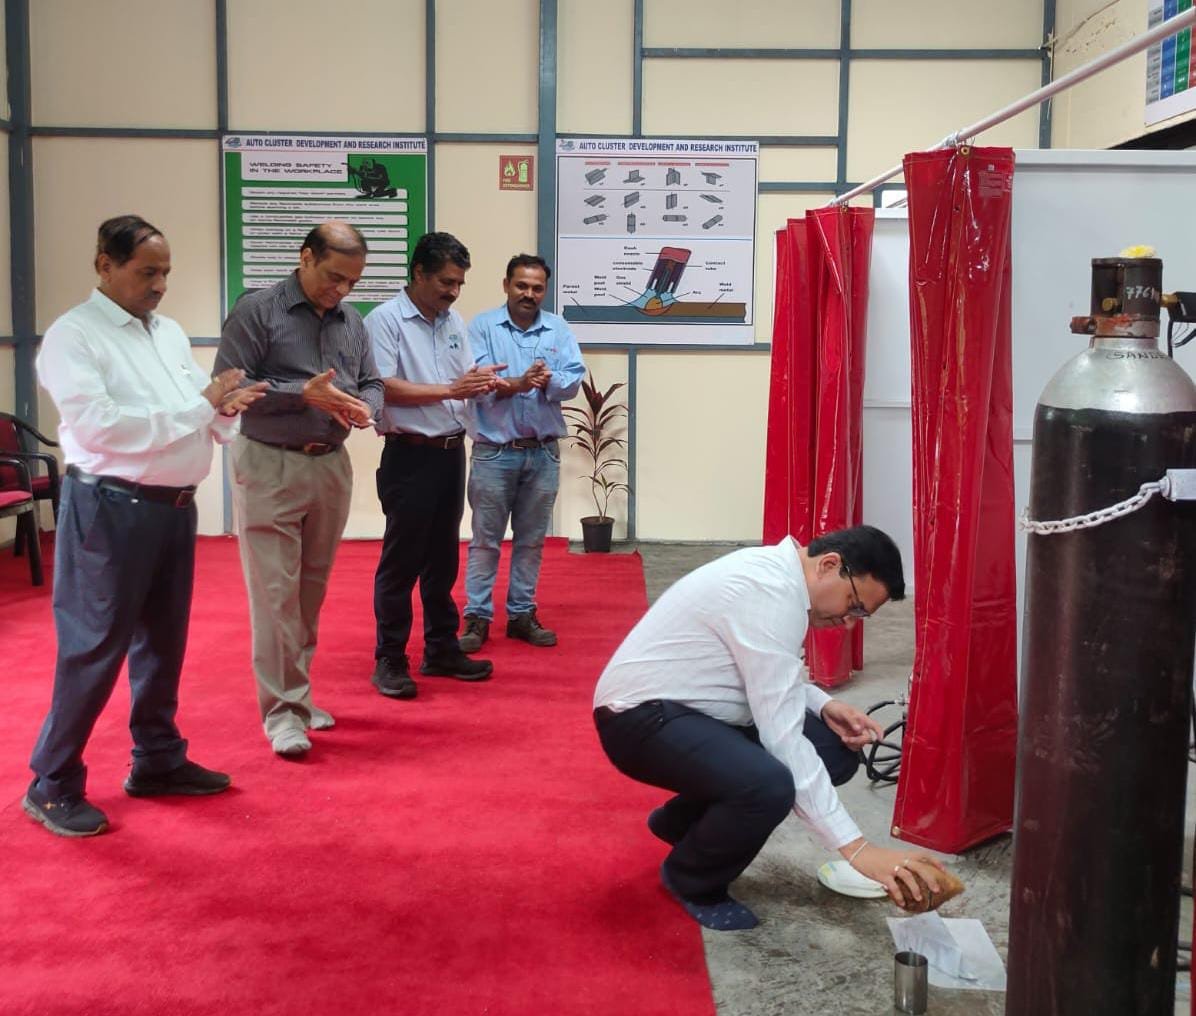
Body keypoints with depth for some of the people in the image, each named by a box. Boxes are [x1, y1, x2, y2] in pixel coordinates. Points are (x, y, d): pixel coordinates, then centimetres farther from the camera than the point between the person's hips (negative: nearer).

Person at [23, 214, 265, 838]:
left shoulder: (170, 333, 12)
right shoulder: (72, 336, -10)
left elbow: (203, 416, 12)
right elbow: (99, 425, -22)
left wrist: (226, 408, -12)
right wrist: (199, 406, -21)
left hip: (174, 505, 7)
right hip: (110, 508, -7)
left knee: (163, 640, 16)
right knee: (94, 648, -3)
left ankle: (158, 761, 30)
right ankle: (53, 786, 10)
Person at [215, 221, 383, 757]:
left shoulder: (351, 320, 10)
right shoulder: (257, 310, -7)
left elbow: (372, 383, 13)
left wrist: (363, 407, -11)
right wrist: (303, 394, -21)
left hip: (331, 467, 6)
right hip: (270, 467, -6)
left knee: (312, 589, 13)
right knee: (276, 592, -6)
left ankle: (297, 693, 25)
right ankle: (281, 709, 0)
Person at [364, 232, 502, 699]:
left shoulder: (454, 322, 12)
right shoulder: (384, 320, -10)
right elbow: (384, 387, -20)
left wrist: (481, 381, -8)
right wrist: (449, 390, -22)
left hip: (452, 451, 7)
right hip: (410, 455, -7)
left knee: (442, 558, 15)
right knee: (401, 561, 0)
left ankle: (442, 650, 25)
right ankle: (389, 661, 10)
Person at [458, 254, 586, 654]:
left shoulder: (558, 329, 6)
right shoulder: (483, 326, -2)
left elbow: (574, 380, -4)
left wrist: (548, 380, -25)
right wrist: (517, 384, -28)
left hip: (543, 453, 3)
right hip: (494, 451, -3)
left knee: (531, 539, 11)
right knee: (485, 539, 2)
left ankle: (522, 614, 21)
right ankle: (477, 617, 9)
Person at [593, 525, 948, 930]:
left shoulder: (776, 572, 5)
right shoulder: (770, 592, -25)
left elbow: (770, 680, 18)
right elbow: (782, 737, -28)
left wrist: (823, 705, -3)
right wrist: (855, 847, -28)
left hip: (692, 711, 10)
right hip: (642, 719, -10)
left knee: (835, 749, 0)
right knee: (769, 783, -34)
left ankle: (682, 820, 15)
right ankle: (690, 881, -1)